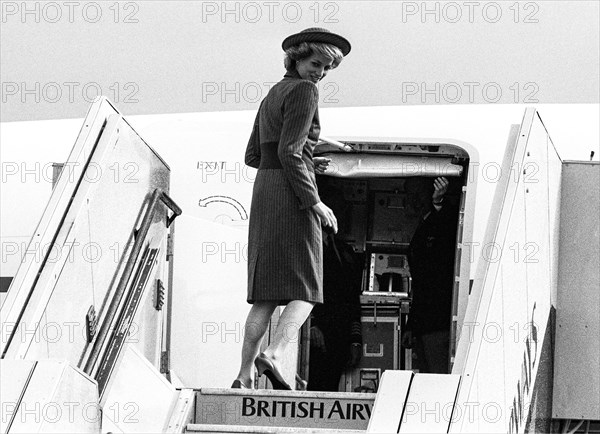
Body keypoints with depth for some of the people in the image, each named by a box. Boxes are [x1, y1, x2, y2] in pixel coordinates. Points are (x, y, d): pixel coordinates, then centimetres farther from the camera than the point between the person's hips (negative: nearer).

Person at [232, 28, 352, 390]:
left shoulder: (274, 94, 20)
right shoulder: (304, 91, -8)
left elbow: (253, 156, 22)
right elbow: (289, 152, -17)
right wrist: (316, 202, -14)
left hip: (263, 193, 8)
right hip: (292, 196, -8)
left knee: (266, 295, 7)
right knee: (305, 291, -6)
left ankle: (244, 375, -2)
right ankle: (274, 355, -27)